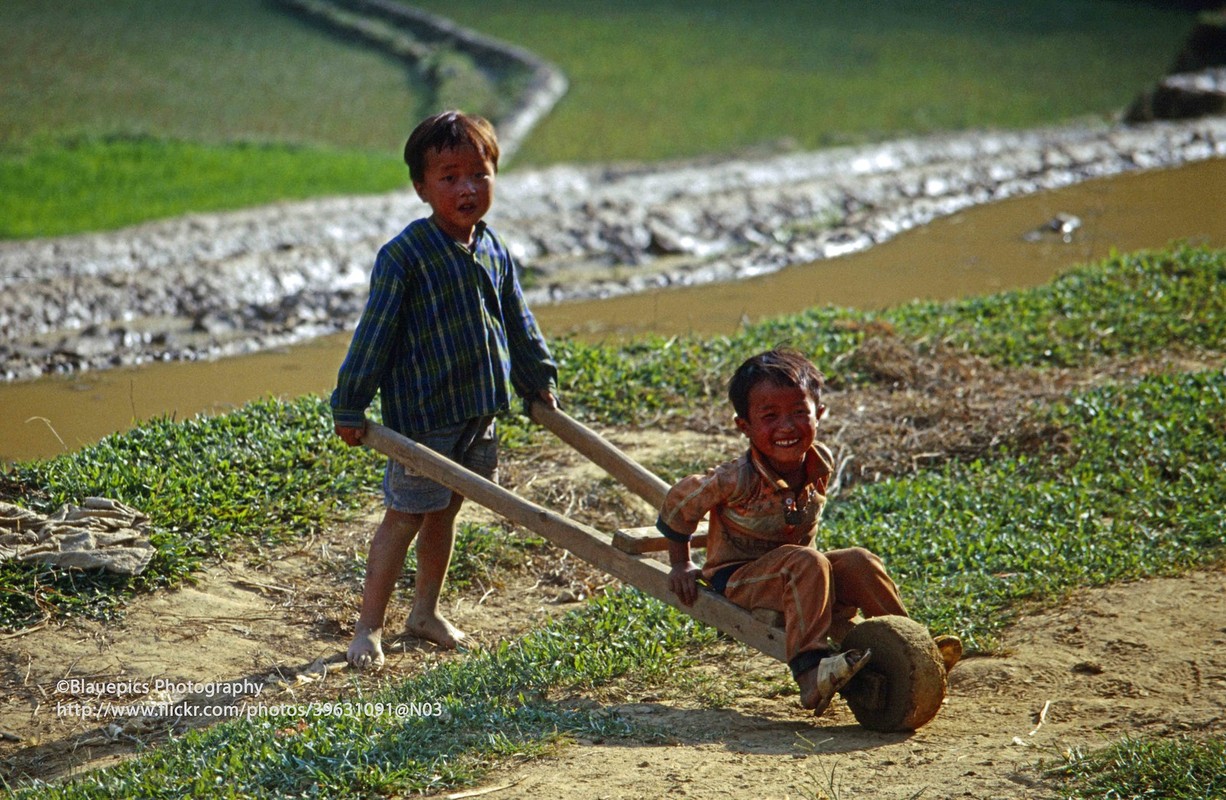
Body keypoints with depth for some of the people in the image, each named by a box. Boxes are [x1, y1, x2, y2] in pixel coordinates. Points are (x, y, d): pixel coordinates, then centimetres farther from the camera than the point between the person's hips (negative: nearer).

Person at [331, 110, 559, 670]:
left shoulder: (494, 252, 5)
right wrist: (349, 407, -13)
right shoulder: (406, 255, -16)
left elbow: (517, 323, 19)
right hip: (423, 414, -6)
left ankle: (426, 610, 33)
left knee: (445, 512, 18)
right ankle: (368, 627, 10)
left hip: (479, 410, 7)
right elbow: (374, 332, -14)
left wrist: (538, 379, 22)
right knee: (404, 516, 0)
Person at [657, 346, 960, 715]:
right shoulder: (738, 480, -26)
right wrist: (681, 566, 0)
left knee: (858, 563, -16)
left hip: (791, 573, 6)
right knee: (808, 564, -32)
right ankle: (810, 673, -42)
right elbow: (679, 502, -9)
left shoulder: (822, 463, -9)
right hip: (736, 580, -6)